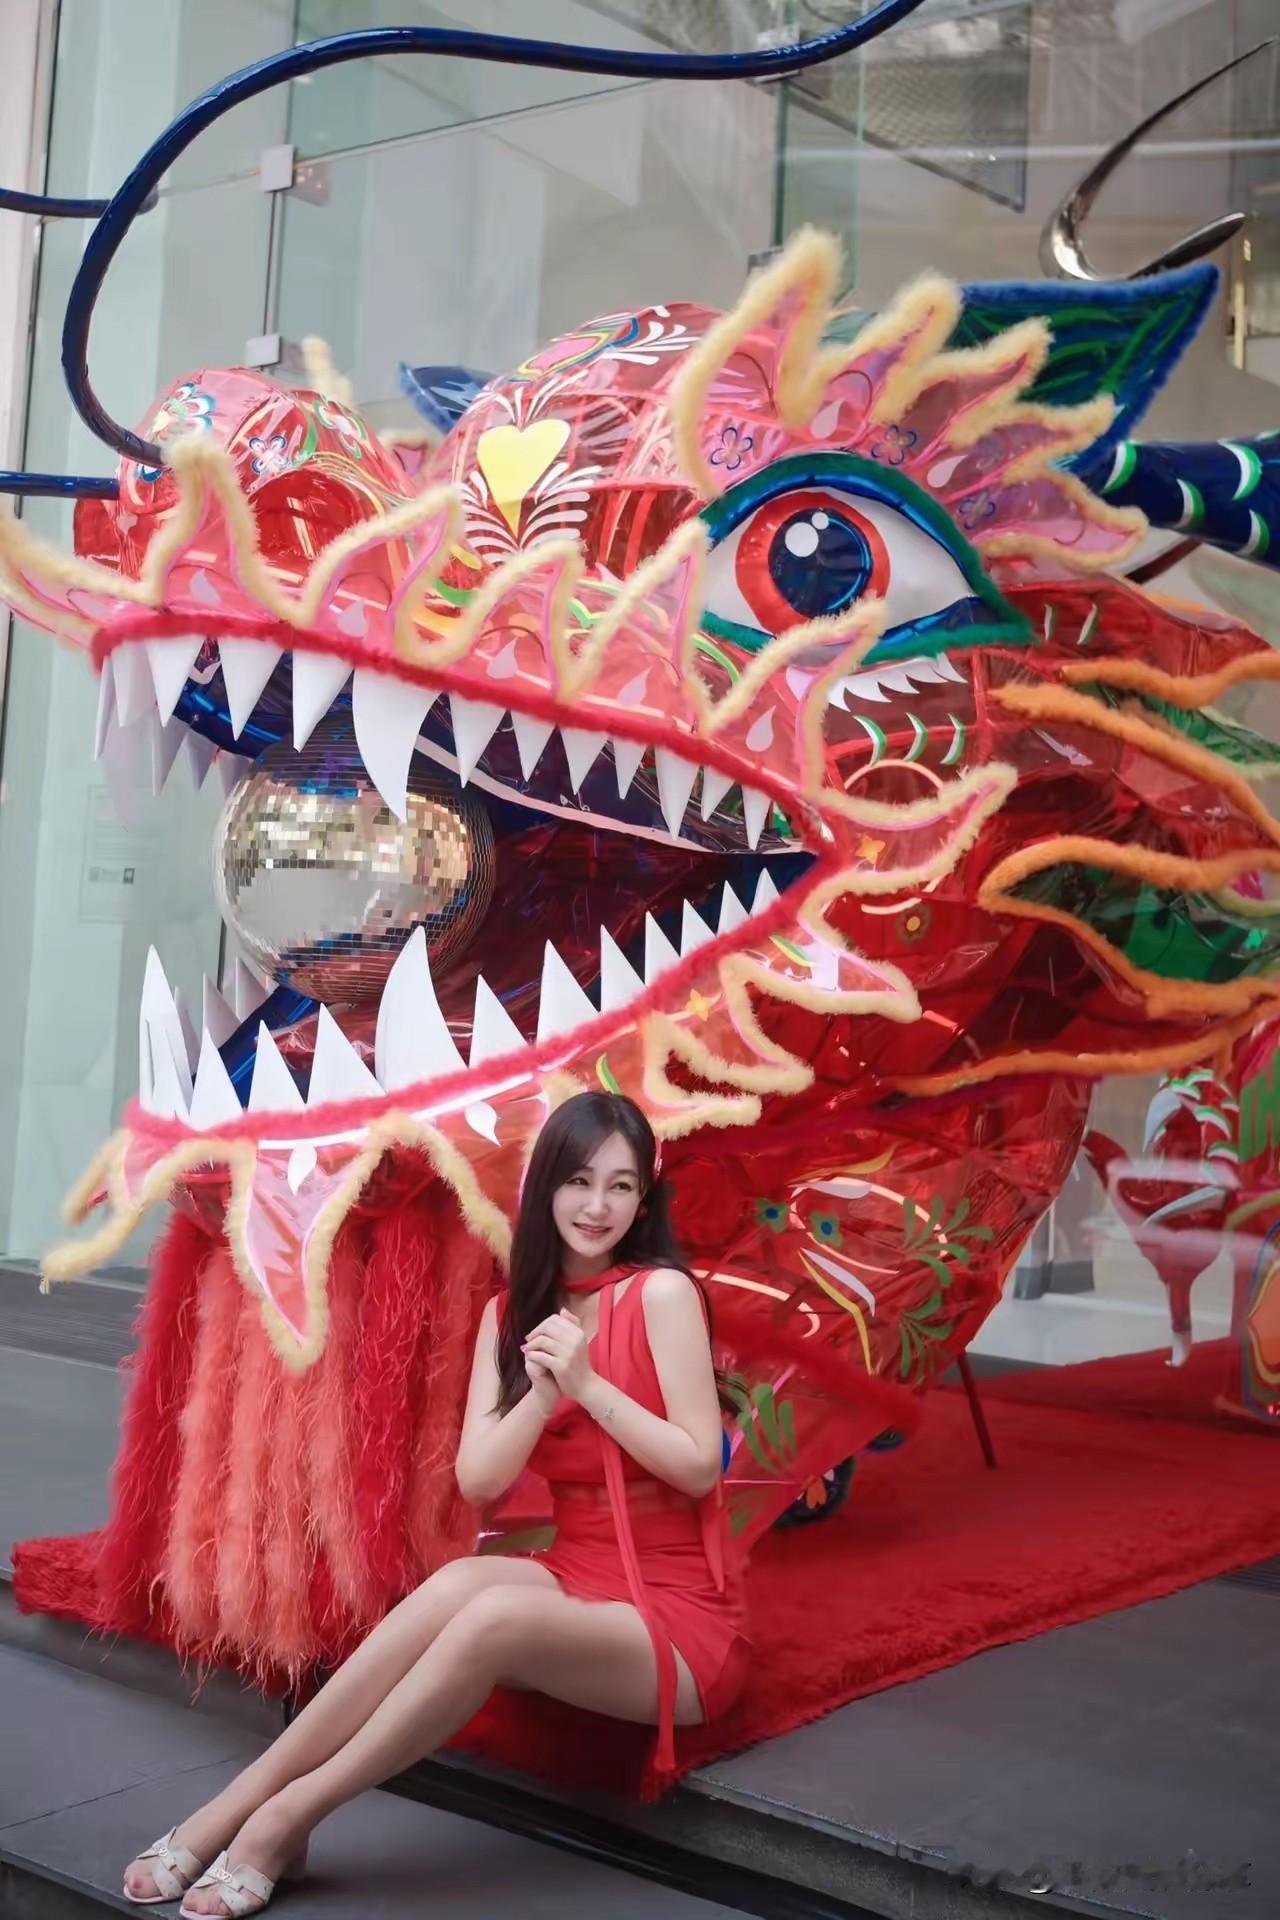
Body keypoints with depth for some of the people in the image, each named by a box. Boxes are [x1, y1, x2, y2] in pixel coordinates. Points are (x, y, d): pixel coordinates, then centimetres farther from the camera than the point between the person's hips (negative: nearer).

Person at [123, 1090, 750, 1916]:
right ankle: (236, 1804, -26)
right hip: (580, 1576, 5)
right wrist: (543, 1391, -17)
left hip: (680, 1613, -4)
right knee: (460, 1581, -28)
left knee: (494, 1615, -32)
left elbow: (699, 1467, -13)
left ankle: (286, 1817, -21)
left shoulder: (662, 1292, -11)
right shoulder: (512, 1313, 7)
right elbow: (478, 1479, -2)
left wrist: (588, 1383, -21)